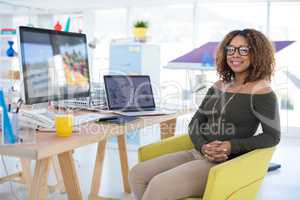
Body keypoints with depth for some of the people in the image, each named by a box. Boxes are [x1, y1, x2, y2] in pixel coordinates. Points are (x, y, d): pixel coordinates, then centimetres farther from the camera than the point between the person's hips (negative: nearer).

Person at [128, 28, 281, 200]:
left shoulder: (261, 91, -6)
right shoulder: (219, 86, 14)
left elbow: (273, 136, -7)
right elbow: (195, 123, 11)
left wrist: (232, 146, -18)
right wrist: (203, 147, -10)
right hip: (198, 154, 7)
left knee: (159, 185, -25)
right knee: (137, 174, -8)